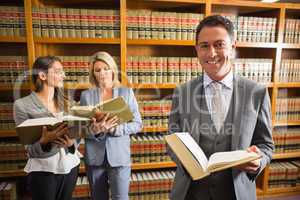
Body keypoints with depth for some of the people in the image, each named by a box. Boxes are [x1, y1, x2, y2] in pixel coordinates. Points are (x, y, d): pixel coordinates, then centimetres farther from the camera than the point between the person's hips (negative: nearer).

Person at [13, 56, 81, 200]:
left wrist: (71, 142, -19)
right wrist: (44, 141, -30)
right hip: (43, 170, -4)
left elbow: (75, 136, 3)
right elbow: (30, 150, -10)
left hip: (70, 165, 4)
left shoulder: (65, 103, 3)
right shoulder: (22, 105, -10)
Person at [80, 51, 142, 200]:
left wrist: (115, 128, -19)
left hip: (120, 155, -1)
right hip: (94, 157, 2)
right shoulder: (86, 95, 1)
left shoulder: (126, 92, -1)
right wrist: (94, 130, -22)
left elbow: (137, 124, -3)